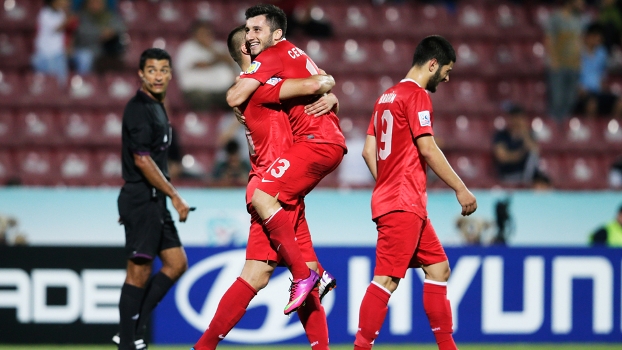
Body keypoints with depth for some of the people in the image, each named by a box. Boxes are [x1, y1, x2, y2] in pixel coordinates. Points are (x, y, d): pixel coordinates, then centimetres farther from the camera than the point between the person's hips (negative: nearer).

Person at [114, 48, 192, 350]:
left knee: (176, 263, 9)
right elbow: (142, 160, -21)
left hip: (154, 202, 10)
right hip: (141, 200, -10)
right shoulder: (138, 108, -14)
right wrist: (175, 196, -20)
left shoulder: (156, 107, 16)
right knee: (139, 272, -6)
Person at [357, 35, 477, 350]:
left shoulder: (386, 97, 17)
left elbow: (368, 151, 18)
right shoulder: (417, 95, -9)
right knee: (387, 279, -12)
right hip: (404, 205, -10)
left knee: (438, 268, 13)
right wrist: (461, 189, -11)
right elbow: (427, 149, -16)